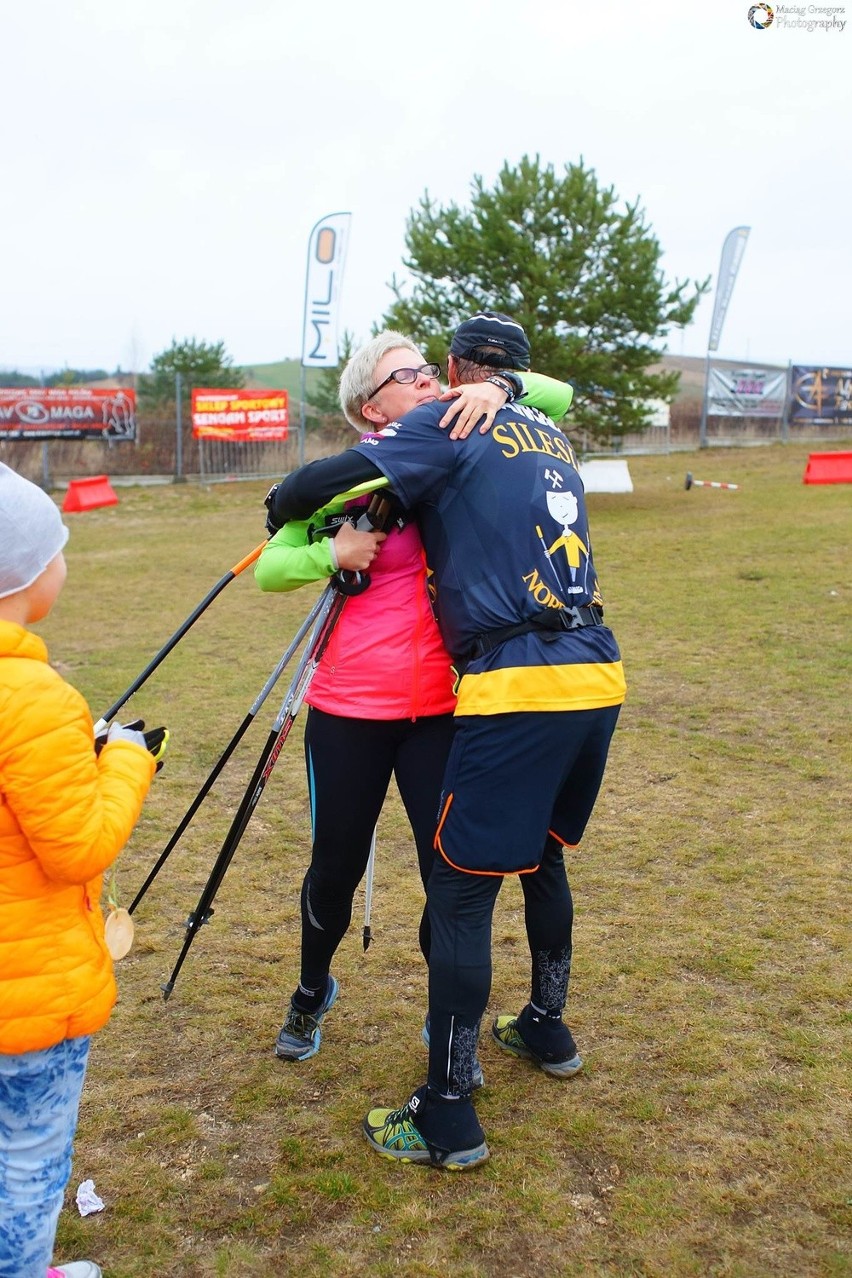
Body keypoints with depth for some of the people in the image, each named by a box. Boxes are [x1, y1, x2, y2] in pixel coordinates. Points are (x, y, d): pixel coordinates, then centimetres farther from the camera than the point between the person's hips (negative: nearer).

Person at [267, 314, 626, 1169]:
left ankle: (448, 1121, 9)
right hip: (598, 677, 8)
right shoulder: (551, 439, 22)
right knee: (541, 854, 26)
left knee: (460, 890, 0)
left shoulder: (450, 427, 0)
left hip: (517, 689, -8)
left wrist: (286, 514, 12)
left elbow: (321, 483, -9)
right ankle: (547, 1029, 44)